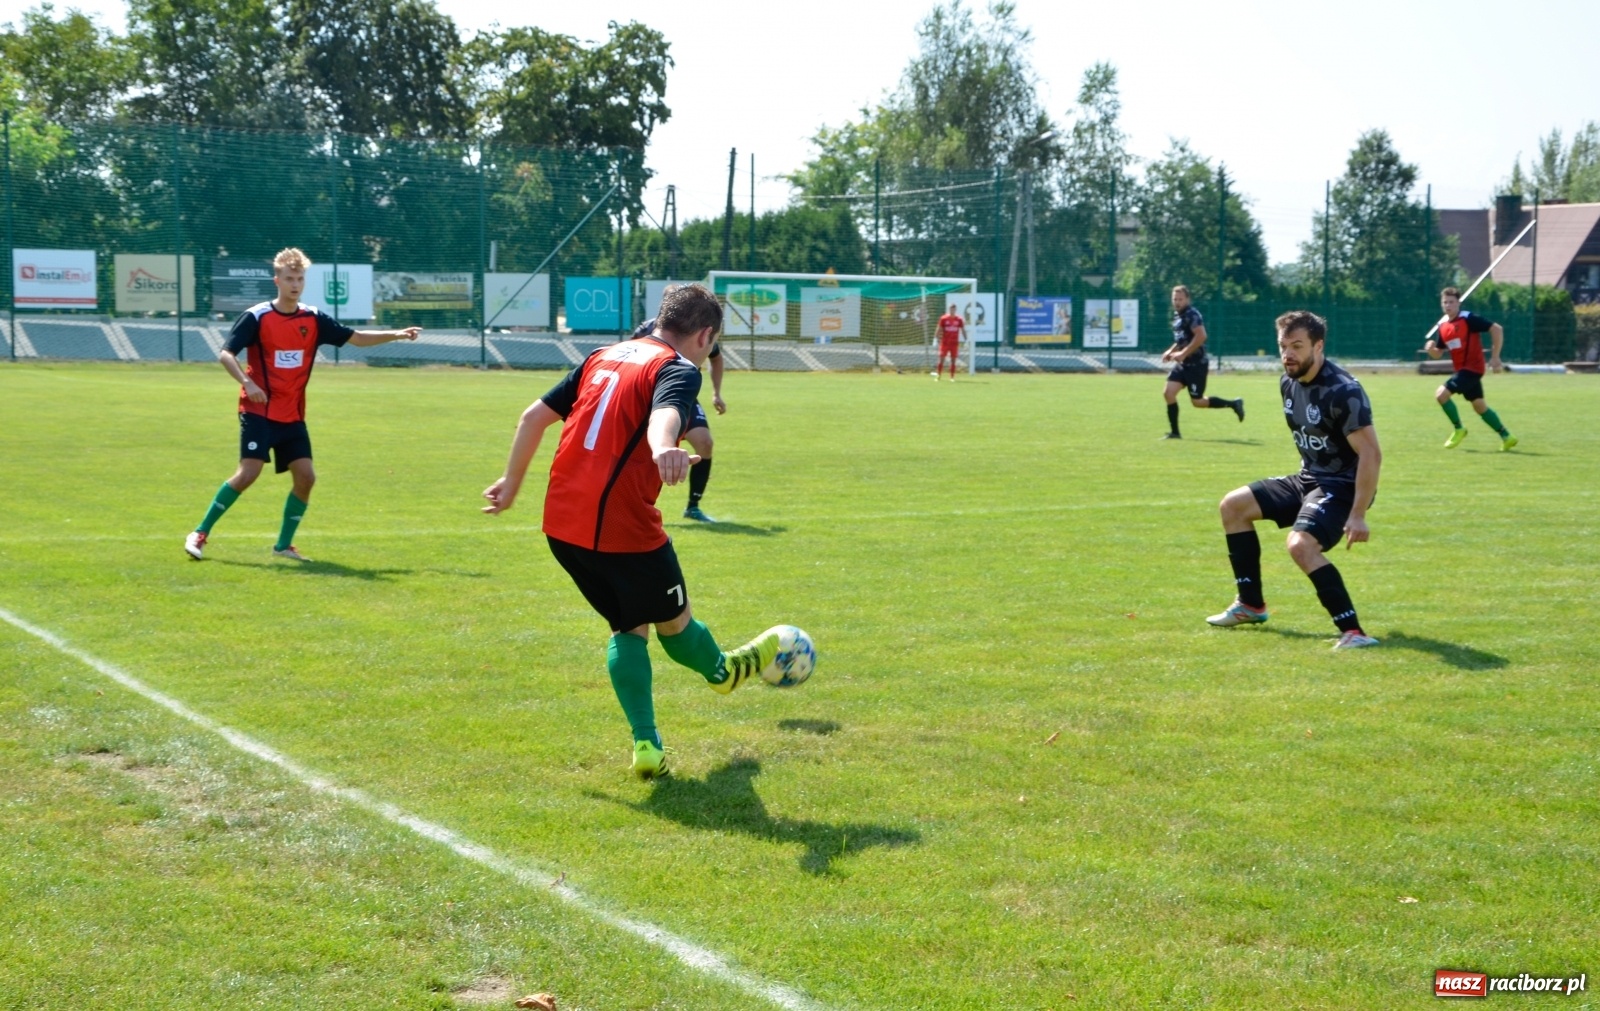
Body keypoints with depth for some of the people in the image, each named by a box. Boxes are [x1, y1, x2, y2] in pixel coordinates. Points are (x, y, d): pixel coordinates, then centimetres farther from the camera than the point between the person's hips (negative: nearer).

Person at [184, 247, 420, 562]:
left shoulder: (314, 319, 5)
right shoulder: (256, 317, -9)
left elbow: (356, 338, 8)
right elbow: (225, 354, -12)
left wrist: (395, 334, -4)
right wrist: (247, 383, -28)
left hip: (292, 415, 5)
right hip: (259, 411, -5)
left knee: (305, 476, -3)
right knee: (248, 472, -16)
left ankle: (284, 544, 12)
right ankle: (200, 533, -3)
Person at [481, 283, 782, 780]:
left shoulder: (604, 356, 15)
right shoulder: (678, 370, -6)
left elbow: (535, 415, 16)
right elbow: (664, 414, -31)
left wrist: (512, 482, 26)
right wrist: (664, 450, -52)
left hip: (562, 525, 7)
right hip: (622, 527, -7)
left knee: (629, 625, 21)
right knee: (674, 621, 22)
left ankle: (647, 744, 17)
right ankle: (723, 671, 46)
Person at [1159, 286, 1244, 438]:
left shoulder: (1192, 315, -15)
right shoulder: (1177, 315, 14)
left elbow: (1201, 336, -26)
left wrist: (1183, 353, -25)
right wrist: (1171, 351, 11)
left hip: (1196, 364, -8)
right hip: (1182, 364, 8)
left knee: (1197, 401, -1)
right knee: (1169, 393, -5)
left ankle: (1234, 404, 17)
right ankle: (1174, 432, 2)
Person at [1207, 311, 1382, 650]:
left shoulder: (1342, 391, -23)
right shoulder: (1288, 381, 3)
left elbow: (1371, 454, -26)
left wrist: (1357, 515, -29)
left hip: (1342, 485, -9)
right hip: (1307, 478, 10)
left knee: (1301, 544, -32)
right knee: (1233, 505, 11)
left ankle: (1353, 632, -29)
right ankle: (1251, 605, 21)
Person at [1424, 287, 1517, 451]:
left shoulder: (1468, 318, -15)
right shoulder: (1442, 325, 7)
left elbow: (1496, 329, -17)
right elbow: (1438, 353, 15)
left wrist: (1495, 357, -17)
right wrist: (1431, 349, -10)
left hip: (1472, 368, -8)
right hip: (1462, 369, 8)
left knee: (1441, 394, -16)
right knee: (1480, 406, 15)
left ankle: (1459, 429, 2)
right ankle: (1506, 437, 25)